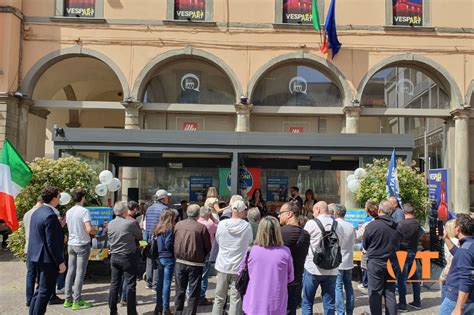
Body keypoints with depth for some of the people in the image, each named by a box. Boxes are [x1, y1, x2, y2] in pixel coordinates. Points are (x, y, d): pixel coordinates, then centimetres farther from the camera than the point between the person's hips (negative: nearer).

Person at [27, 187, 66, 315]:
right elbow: (52, 243, -22)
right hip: (48, 259, -10)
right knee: (45, 291, 2)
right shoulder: (50, 215, -22)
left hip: (36, 257, 10)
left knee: (41, 289, 21)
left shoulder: (37, 212, 8)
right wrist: (60, 262, -16)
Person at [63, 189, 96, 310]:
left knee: (70, 272, 12)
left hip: (71, 244, 7)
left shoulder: (68, 212, 7)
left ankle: (68, 299, 17)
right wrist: (95, 232, -4)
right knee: (80, 274, -1)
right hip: (82, 244, -7)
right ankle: (77, 302, 2)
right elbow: (89, 229, -24)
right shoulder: (84, 211, -15)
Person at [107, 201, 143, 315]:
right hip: (128, 257, -6)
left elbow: (110, 239, 11)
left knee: (114, 284, 13)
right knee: (130, 285, 3)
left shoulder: (110, 224, 0)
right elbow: (140, 236, -6)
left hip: (114, 256, 6)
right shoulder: (130, 223, -18)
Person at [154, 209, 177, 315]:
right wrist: (176, 248, -2)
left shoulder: (159, 228, 8)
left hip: (160, 257, 7)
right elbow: (169, 245, -17)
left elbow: (157, 243, 12)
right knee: (167, 283, -2)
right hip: (169, 258, -7)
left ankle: (159, 306, 20)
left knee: (160, 282, 12)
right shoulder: (170, 228, -14)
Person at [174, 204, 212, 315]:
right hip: (195, 264, -4)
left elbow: (175, 242, 8)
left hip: (180, 262, 4)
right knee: (194, 293, 6)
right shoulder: (201, 227, -14)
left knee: (180, 291, 17)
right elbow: (208, 247, -6)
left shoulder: (178, 225, -3)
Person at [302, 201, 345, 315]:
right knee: (329, 304, 10)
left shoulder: (311, 223, -8)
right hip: (332, 270, 3)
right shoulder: (338, 226, 3)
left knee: (307, 303, 8)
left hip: (312, 268, -3)